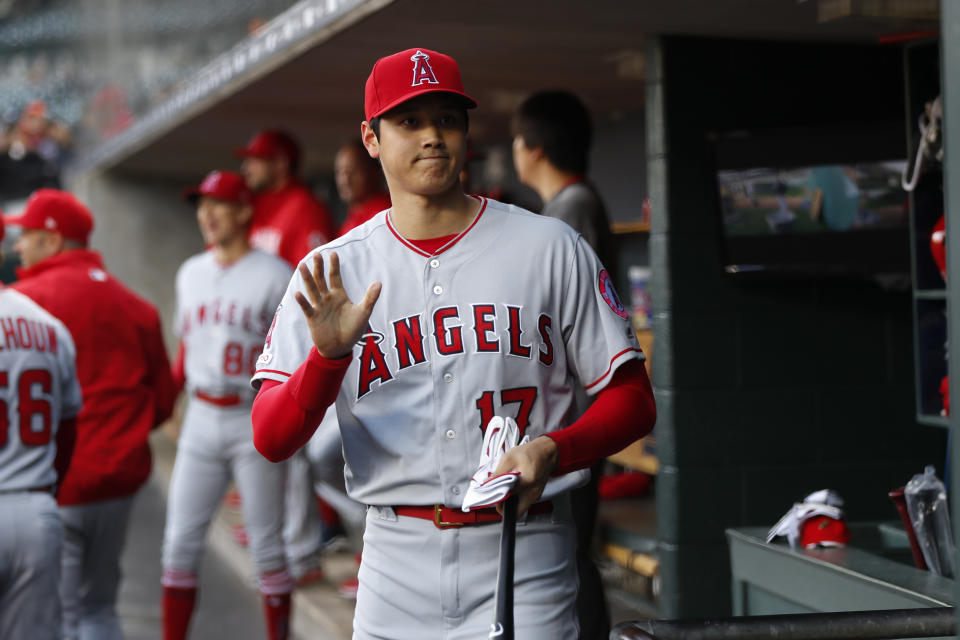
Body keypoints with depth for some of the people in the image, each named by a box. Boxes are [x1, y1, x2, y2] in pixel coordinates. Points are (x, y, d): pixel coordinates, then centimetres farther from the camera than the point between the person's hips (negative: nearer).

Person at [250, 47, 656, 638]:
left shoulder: (551, 249, 3)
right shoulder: (333, 271, 4)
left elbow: (633, 400, 4)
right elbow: (271, 440, -4)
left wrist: (552, 450, -15)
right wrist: (328, 357, -23)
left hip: (522, 568, -1)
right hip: (397, 563, 2)